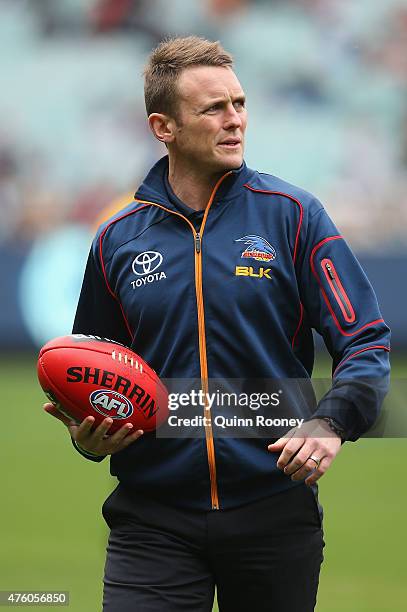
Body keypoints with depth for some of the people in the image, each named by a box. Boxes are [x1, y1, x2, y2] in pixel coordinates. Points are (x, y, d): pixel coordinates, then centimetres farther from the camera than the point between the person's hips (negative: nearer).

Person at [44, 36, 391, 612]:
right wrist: (88, 437, -3)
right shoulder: (117, 240, 7)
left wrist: (329, 422, -21)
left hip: (275, 510, -1)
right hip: (153, 516, 1)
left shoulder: (293, 214, 0)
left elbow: (366, 344, -4)